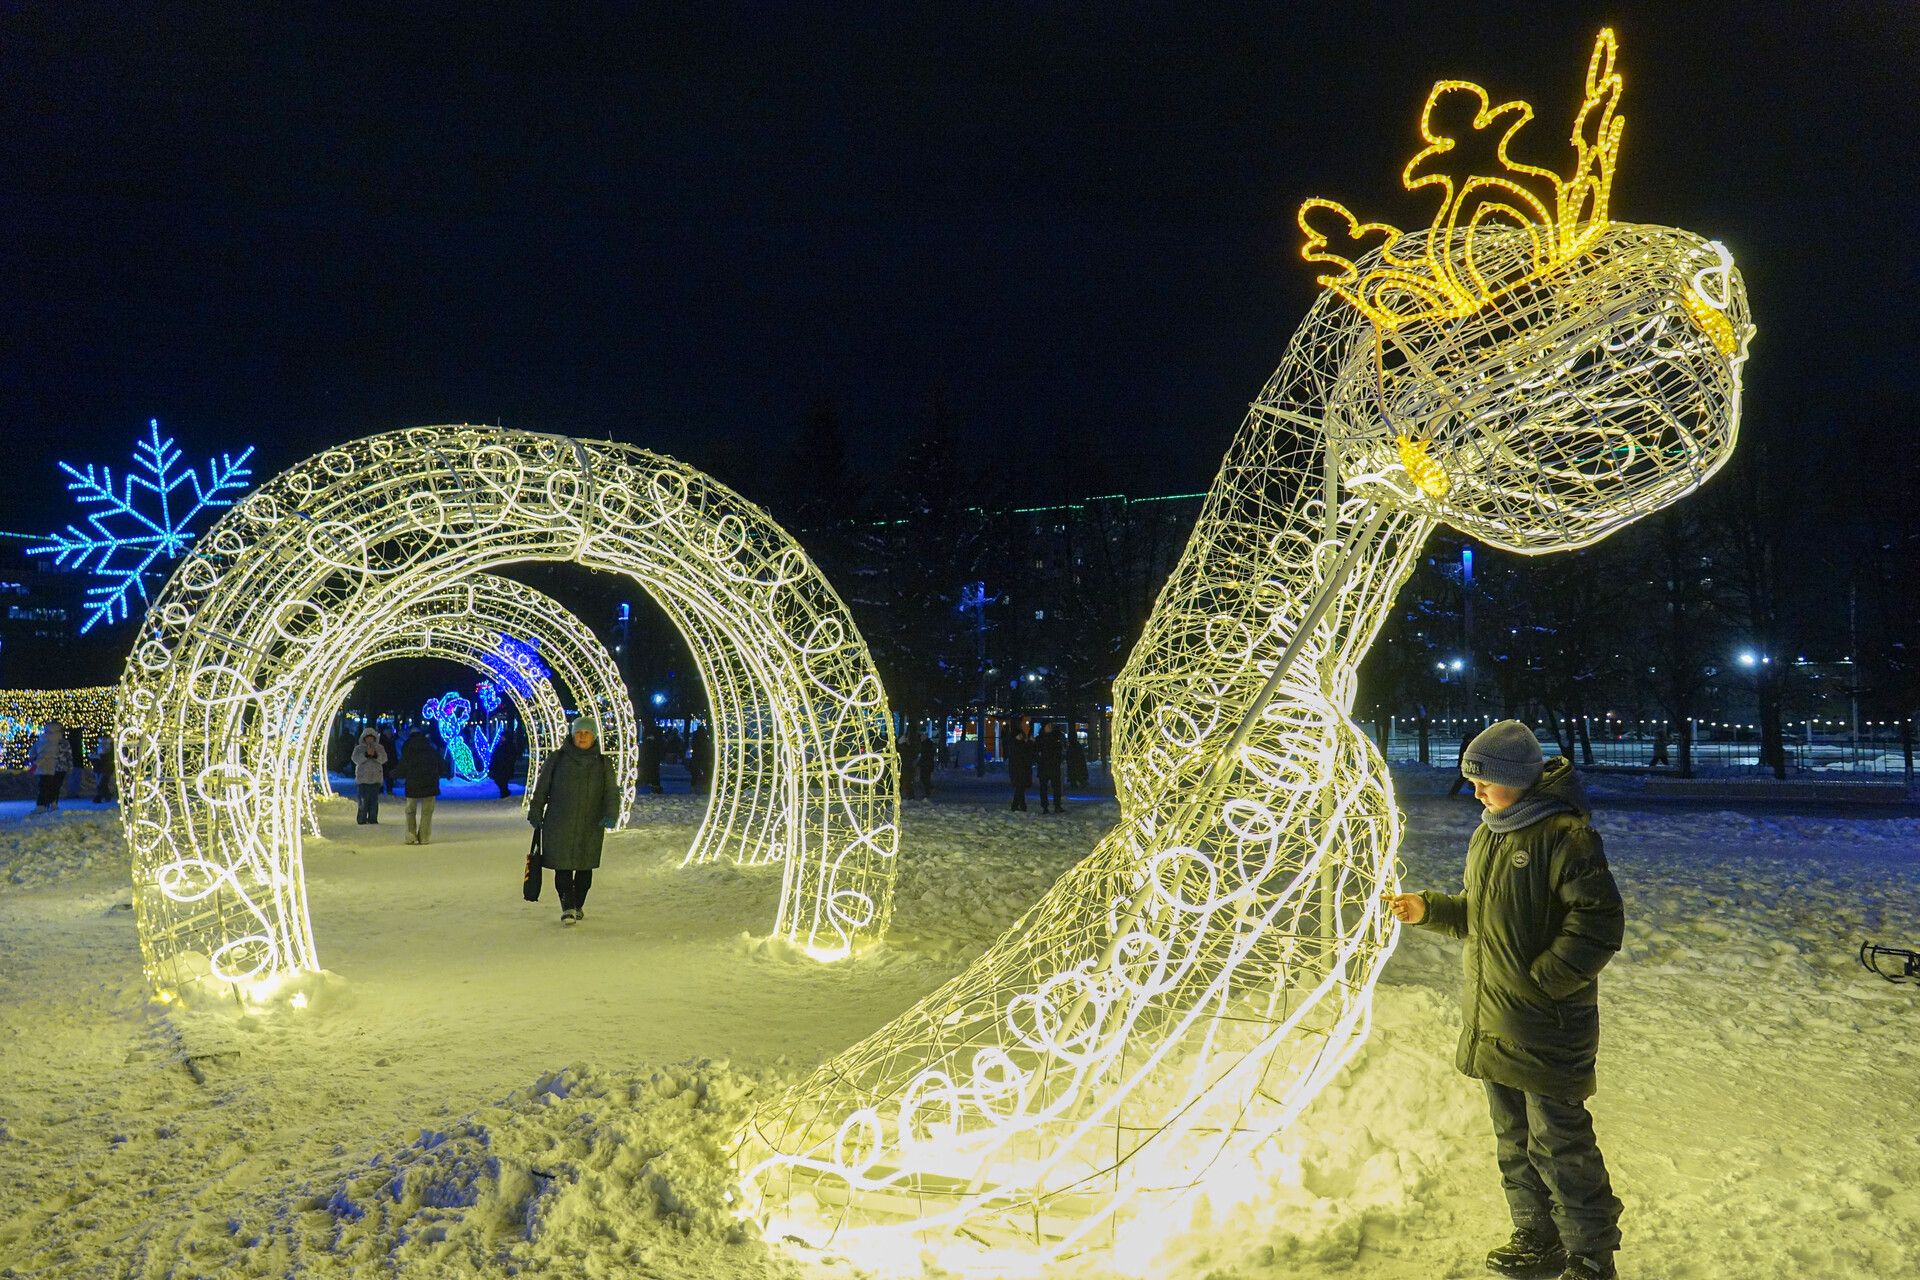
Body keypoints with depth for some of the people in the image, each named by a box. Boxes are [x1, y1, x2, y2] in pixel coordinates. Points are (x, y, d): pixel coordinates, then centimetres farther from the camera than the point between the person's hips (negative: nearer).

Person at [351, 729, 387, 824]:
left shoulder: (379, 748, 10)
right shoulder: (358, 748, 8)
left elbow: (383, 759, -5)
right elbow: (356, 759, -9)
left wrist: (375, 754, -23)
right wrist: (366, 754, -22)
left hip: (376, 779, 1)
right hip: (362, 779, -1)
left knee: (374, 800, -2)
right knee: (363, 800, -7)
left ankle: (373, 819, 2)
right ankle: (362, 820, -2)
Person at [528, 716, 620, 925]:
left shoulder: (603, 764, 7)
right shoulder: (556, 759, 3)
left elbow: (612, 792, 0)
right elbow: (541, 789, 9)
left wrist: (610, 815, -16)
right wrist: (536, 815, 7)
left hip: (590, 827, 2)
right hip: (559, 826, -2)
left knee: (585, 868, 10)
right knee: (563, 866, -8)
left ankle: (578, 905, 27)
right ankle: (567, 908, -7)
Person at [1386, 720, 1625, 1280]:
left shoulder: (1564, 836, -16)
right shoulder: (1486, 836, 11)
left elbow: (1599, 920, -20)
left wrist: (1542, 980, -21)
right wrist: (1428, 910, 4)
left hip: (1547, 1028, -9)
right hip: (1492, 1025, 9)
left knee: (1558, 1146, 0)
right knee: (1513, 1141, 19)